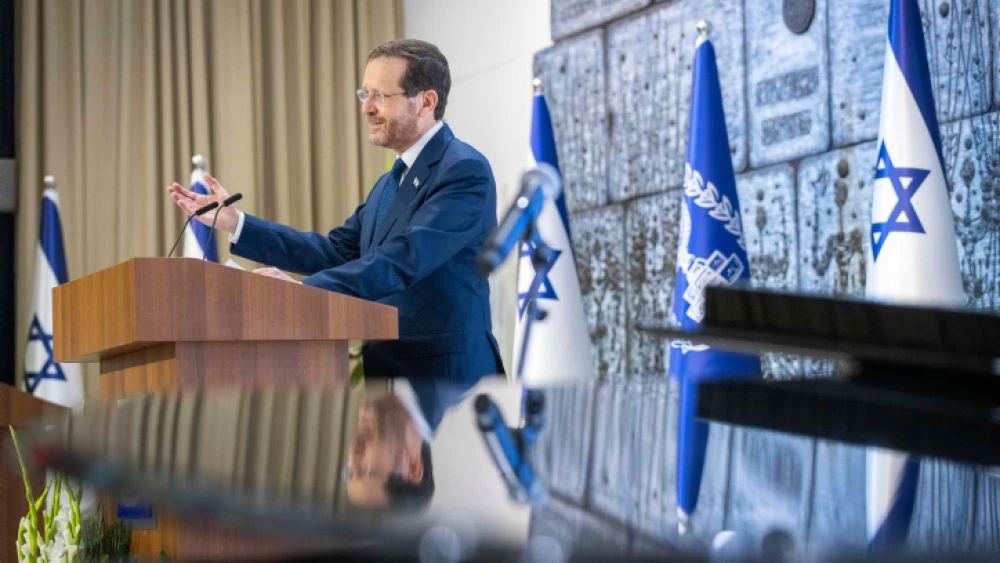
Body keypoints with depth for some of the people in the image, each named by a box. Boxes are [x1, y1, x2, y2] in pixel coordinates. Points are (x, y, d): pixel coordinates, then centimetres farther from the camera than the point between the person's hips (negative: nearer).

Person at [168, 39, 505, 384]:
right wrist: (233, 222, 10)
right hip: (390, 374, 9)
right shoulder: (390, 183, 19)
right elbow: (336, 252, 16)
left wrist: (303, 289, -32)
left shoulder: (465, 171, -13)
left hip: (447, 380, -9)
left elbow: (403, 259, -24)